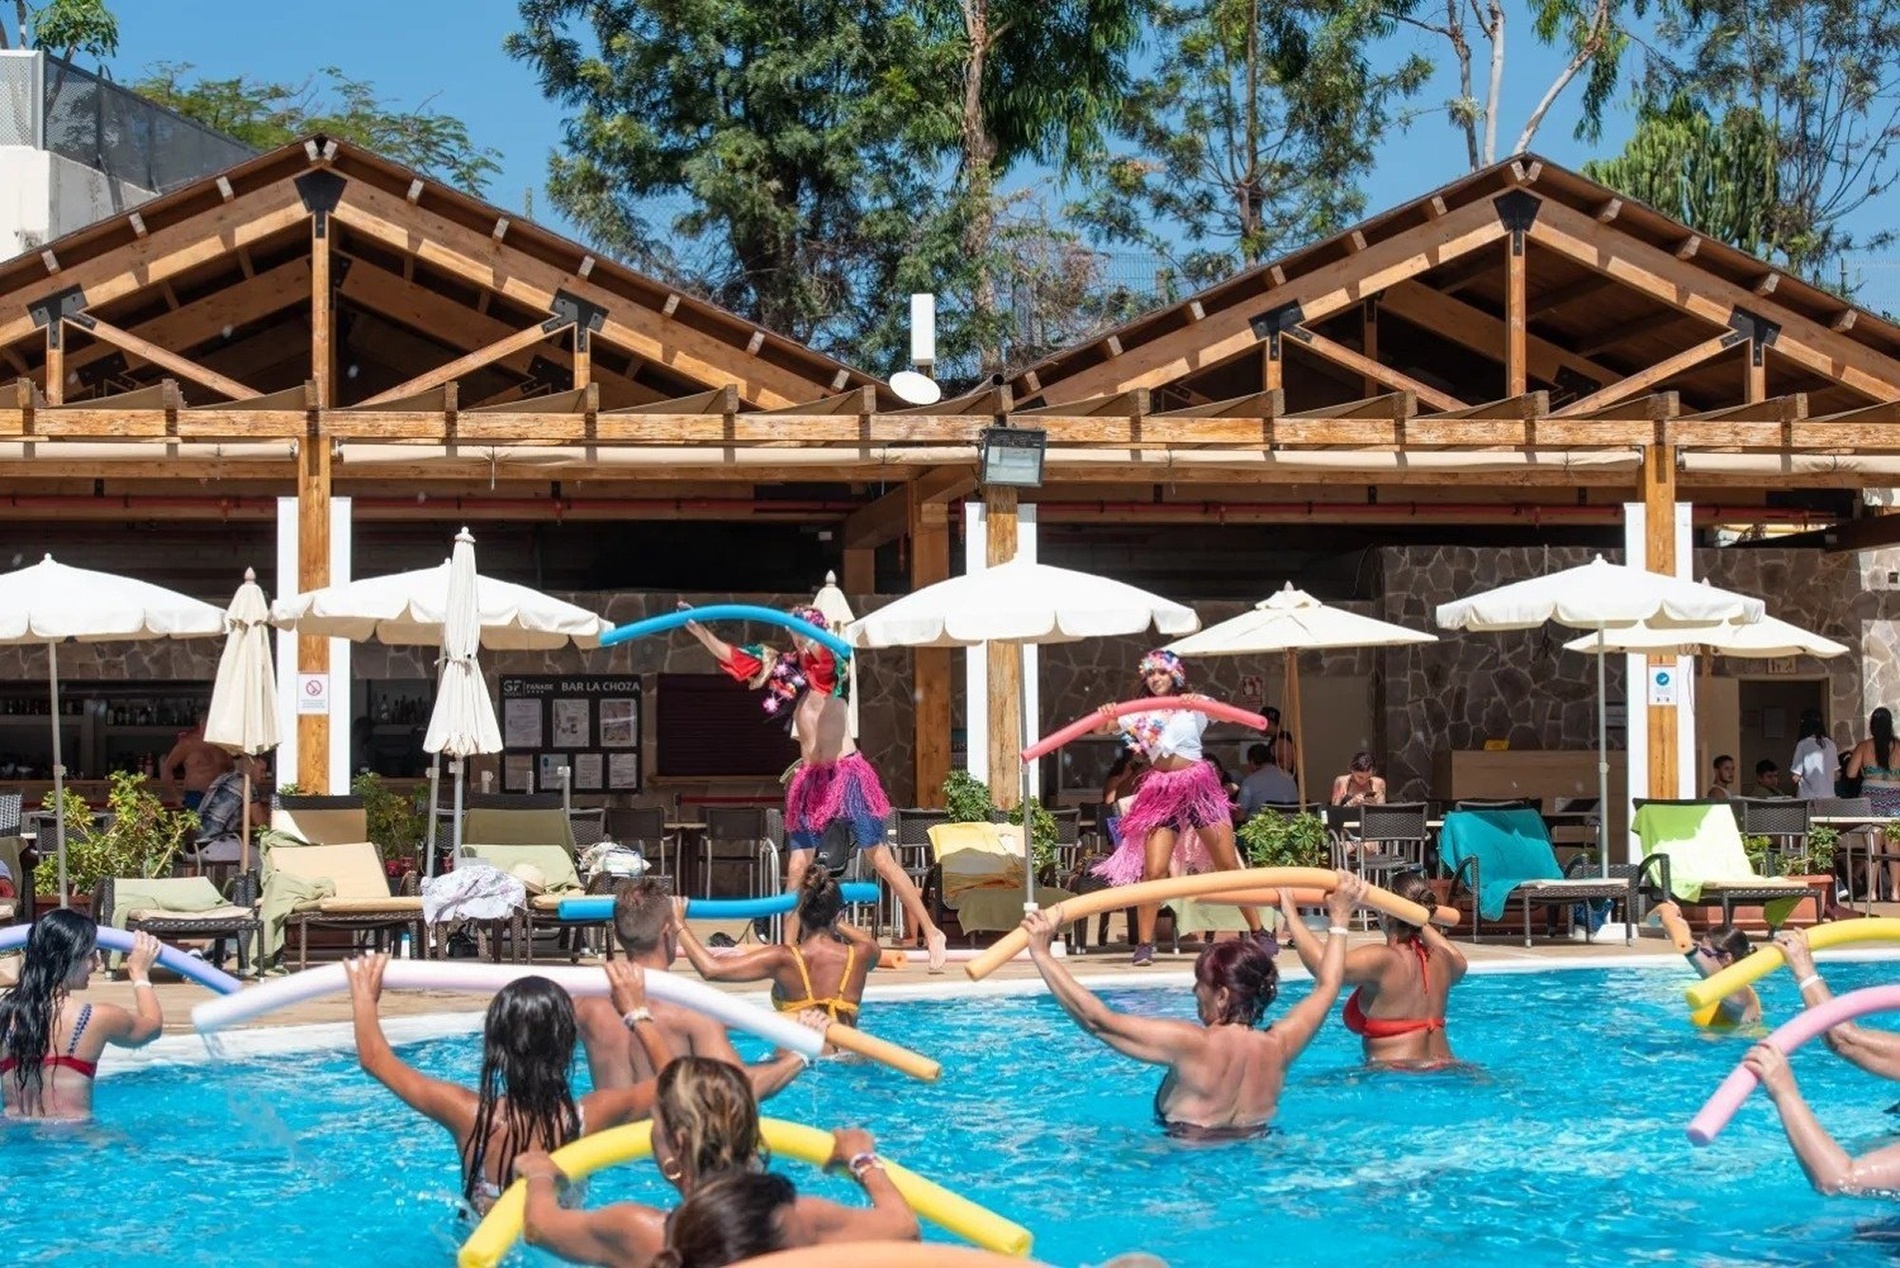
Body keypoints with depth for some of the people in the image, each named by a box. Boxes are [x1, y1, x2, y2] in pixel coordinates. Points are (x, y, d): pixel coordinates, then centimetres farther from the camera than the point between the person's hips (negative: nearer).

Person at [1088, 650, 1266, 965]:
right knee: (1153, 870, -10)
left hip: (1198, 786, -1)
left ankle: (1259, 931, 7)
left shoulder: (1194, 704, 5)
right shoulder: (1139, 712, 8)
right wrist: (1105, 717, -27)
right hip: (1161, 793, 1)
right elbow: (1103, 727, -3)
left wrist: (1199, 702, -31)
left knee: (1229, 863, -1)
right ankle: (1144, 944, -4)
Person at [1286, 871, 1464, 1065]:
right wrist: (1414, 916, 44)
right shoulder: (1440, 960, 8)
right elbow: (1459, 962, 35)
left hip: (1396, 1074, -7)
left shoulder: (1383, 959, -13)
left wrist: (1290, 914, -14)